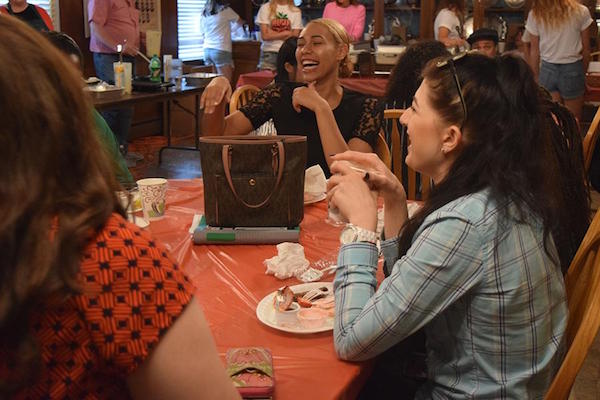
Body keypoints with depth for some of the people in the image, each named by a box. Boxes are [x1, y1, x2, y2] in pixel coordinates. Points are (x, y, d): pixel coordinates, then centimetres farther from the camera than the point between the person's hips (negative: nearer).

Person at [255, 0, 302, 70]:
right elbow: (265, 36, -6)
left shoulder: (296, 11, 4)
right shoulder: (265, 8, 3)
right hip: (269, 54, 0)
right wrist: (286, 33, -5)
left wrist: (272, 33, -6)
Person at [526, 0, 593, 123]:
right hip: (572, 71, -1)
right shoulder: (581, 12, -4)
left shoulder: (534, 15, -3)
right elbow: (586, 49, 2)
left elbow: (534, 52, 2)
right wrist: (583, 74, 16)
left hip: (547, 70, 1)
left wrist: (535, 80, 13)